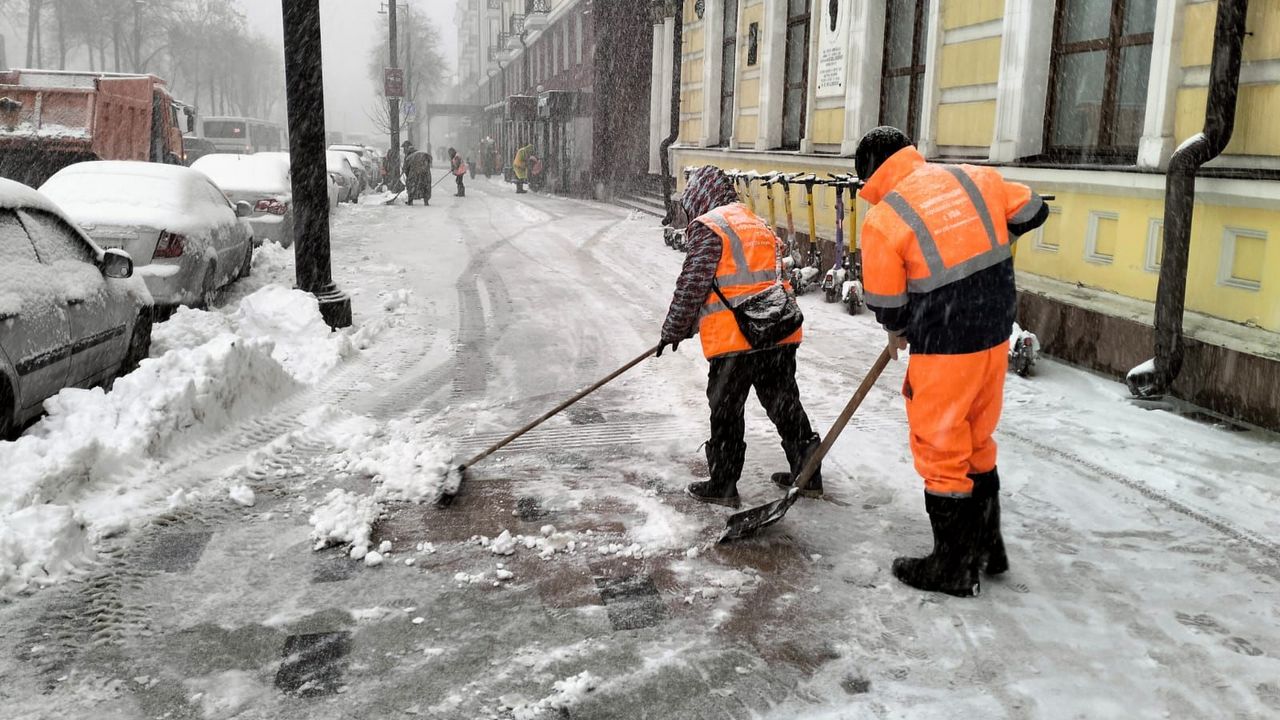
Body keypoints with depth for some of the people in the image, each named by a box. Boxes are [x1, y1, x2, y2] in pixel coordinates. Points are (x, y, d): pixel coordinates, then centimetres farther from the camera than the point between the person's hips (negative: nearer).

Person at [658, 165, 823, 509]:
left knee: (725, 410, 5)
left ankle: (723, 485, 12)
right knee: (785, 403, 17)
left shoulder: (708, 227, -5)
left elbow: (692, 284, -10)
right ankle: (808, 475, 25)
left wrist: (674, 330, 3)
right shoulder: (759, 225, 22)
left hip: (735, 336, -7)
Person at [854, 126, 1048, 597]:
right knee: (977, 446, 21)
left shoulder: (882, 219, -14)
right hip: (995, 339, 6)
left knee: (942, 454, 8)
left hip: (943, 353, -6)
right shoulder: (977, 179, 2)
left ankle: (953, 569, 20)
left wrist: (899, 331, 15)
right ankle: (987, 548, 36)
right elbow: (1033, 212, 17)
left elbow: (886, 305, -7)